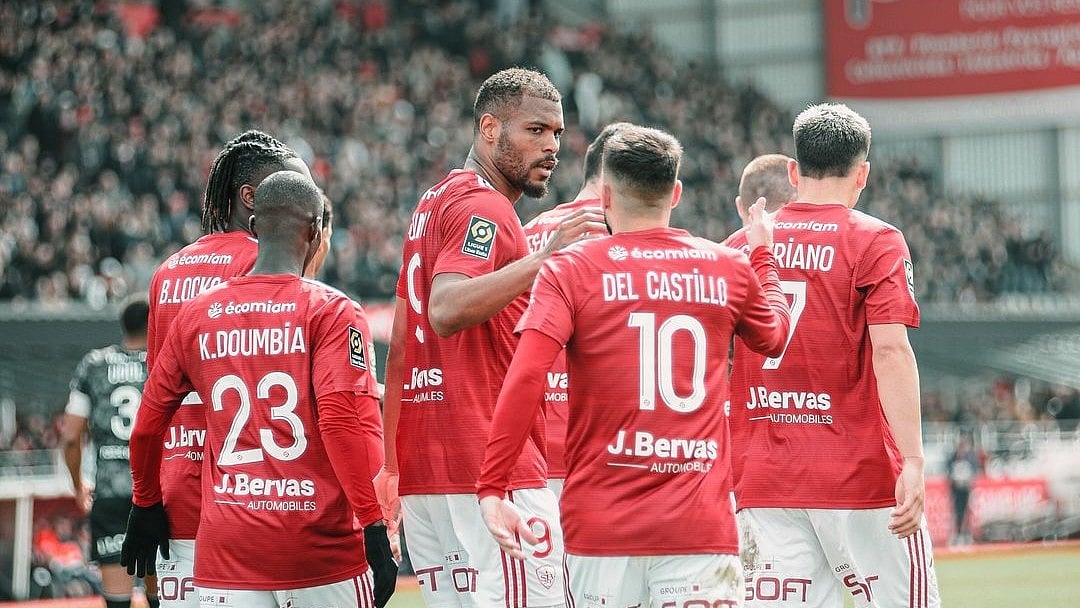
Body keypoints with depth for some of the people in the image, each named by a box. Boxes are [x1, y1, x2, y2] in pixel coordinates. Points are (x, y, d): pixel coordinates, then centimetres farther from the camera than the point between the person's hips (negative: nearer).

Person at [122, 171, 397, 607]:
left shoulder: (195, 315, 9)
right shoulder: (331, 310, -4)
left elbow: (149, 422, 14)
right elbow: (340, 420, -16)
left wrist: (145, 505, 29)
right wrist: (373, 524, -15)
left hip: (225, 550, 3)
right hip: (321, 550, -3)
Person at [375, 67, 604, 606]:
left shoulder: (434, 202, 21)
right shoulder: (484, 208, -8)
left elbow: (400, 349, 23)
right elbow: (446, 311, -27)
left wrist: (391, 467, 26)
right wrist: (544, 258, -33)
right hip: (492, 471, -10)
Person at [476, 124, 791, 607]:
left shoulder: (569, 271, 0)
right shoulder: (730, 269, 8)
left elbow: (525, 379, -13)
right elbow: (774, 335, 30)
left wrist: (491, 489, -10)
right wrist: (763, 255, 46)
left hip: (600, 525, -1)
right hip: (700, 526, 1)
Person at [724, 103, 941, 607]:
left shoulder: (739, 247, 10)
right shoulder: (876, 242, -2)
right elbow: (890, 351, -14)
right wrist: (912, 461, -18)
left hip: (760, 477, 4)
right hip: (858, 472, -4)